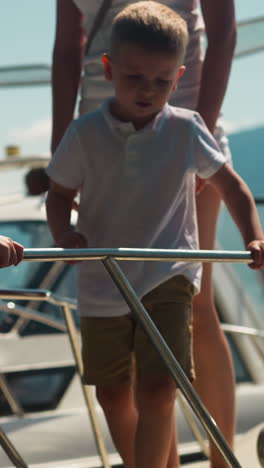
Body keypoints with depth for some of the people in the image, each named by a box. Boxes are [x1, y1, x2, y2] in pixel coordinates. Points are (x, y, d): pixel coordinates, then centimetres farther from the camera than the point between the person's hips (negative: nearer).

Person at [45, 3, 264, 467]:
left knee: (156, 390, -16)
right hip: (102, 284, 2)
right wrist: (64, 235, -15)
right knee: (113, 393, 14)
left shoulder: (186, 131, -7)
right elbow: (60, 193, 5)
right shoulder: (86, 133, -7)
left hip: (168, 278, -2)